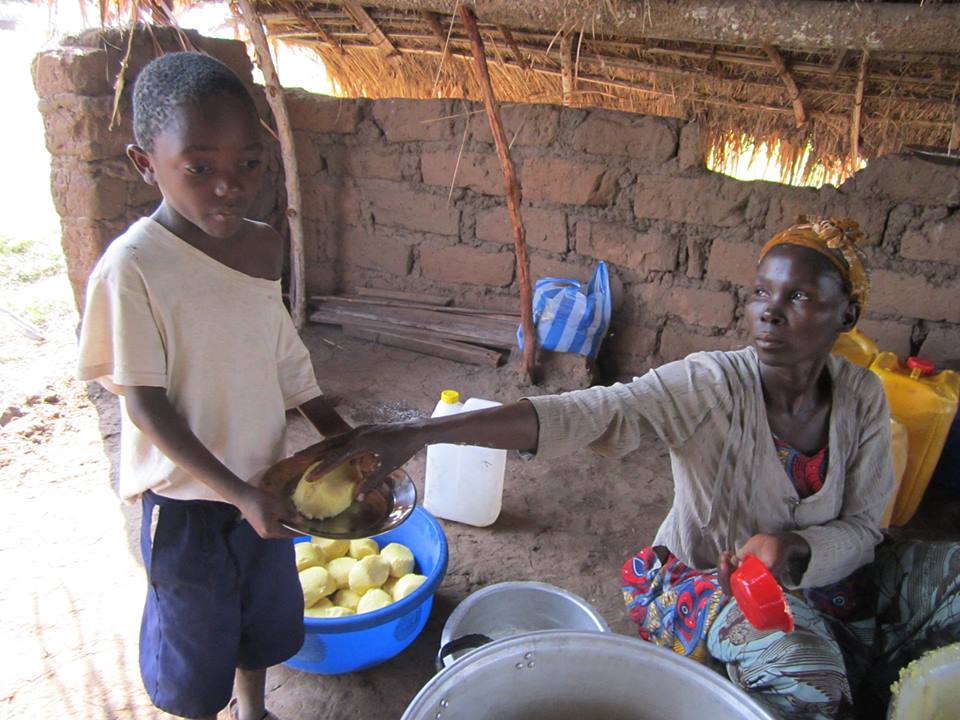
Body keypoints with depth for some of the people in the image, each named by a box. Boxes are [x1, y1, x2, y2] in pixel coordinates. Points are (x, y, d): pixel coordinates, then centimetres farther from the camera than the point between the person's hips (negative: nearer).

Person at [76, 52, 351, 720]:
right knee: (196, 627, 17)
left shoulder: (265, 246, -5)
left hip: (265, 479, 6)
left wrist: (341, 434, 4)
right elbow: (144, 402, -20)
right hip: (188, 494, -5)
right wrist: (236, 492, -24)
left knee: (263, 610, 25)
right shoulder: (134, 267, -23)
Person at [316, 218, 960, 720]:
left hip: (821, 576, 5)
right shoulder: (709, 385, -23)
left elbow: (863, 528, -3)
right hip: (707, 582, -5)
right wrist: (415, 434, -50)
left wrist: (791, 546, -28)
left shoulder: (862, 397, -8)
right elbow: (588, 413, -38)